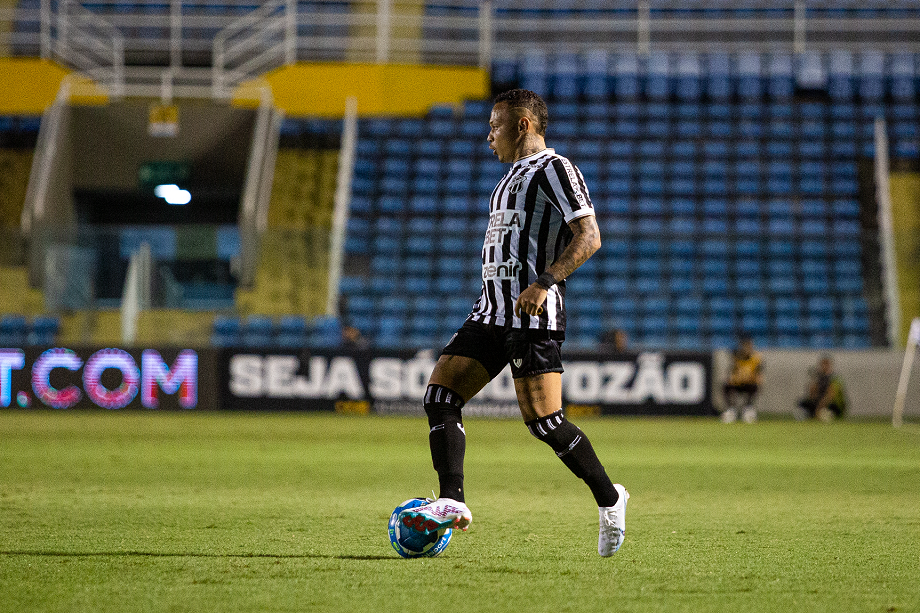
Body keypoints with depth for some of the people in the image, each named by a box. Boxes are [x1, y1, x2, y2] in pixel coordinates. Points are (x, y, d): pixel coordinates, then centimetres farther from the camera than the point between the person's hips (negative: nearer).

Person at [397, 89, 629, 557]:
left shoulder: (554, 168, -5)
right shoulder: (515, 176, 24)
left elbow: (589, 237, -15)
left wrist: (544, 282, -25)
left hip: (534, 313, -9)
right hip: (493, 309, 9)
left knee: (543, 421, -12)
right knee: (440, 393, -6)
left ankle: (609, 500, 6)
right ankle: (452, 502, -11)